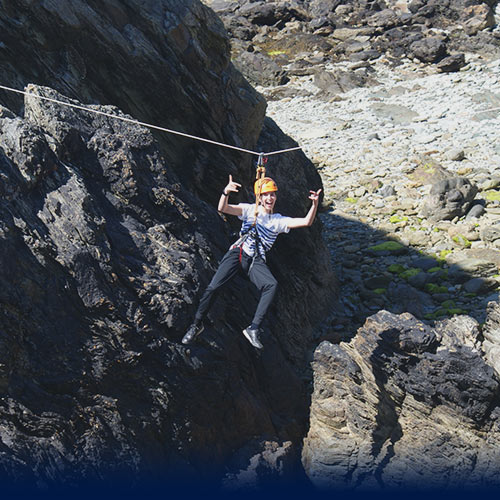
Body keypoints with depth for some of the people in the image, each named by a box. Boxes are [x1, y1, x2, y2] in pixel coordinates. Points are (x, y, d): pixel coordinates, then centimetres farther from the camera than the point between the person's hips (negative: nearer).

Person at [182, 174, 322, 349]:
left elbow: (306, 222, 2)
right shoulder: (250, 210, 6)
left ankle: (254, 329, -32)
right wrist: (226, 192, -28)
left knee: (271, 285, -31)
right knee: (213, 287, -19)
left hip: (256, 261, 1)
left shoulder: (279, 221, 11)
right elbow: (222, 209, -7)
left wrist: (315, 204, -16)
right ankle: (197, 324, 3)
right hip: (238, 252, -1)